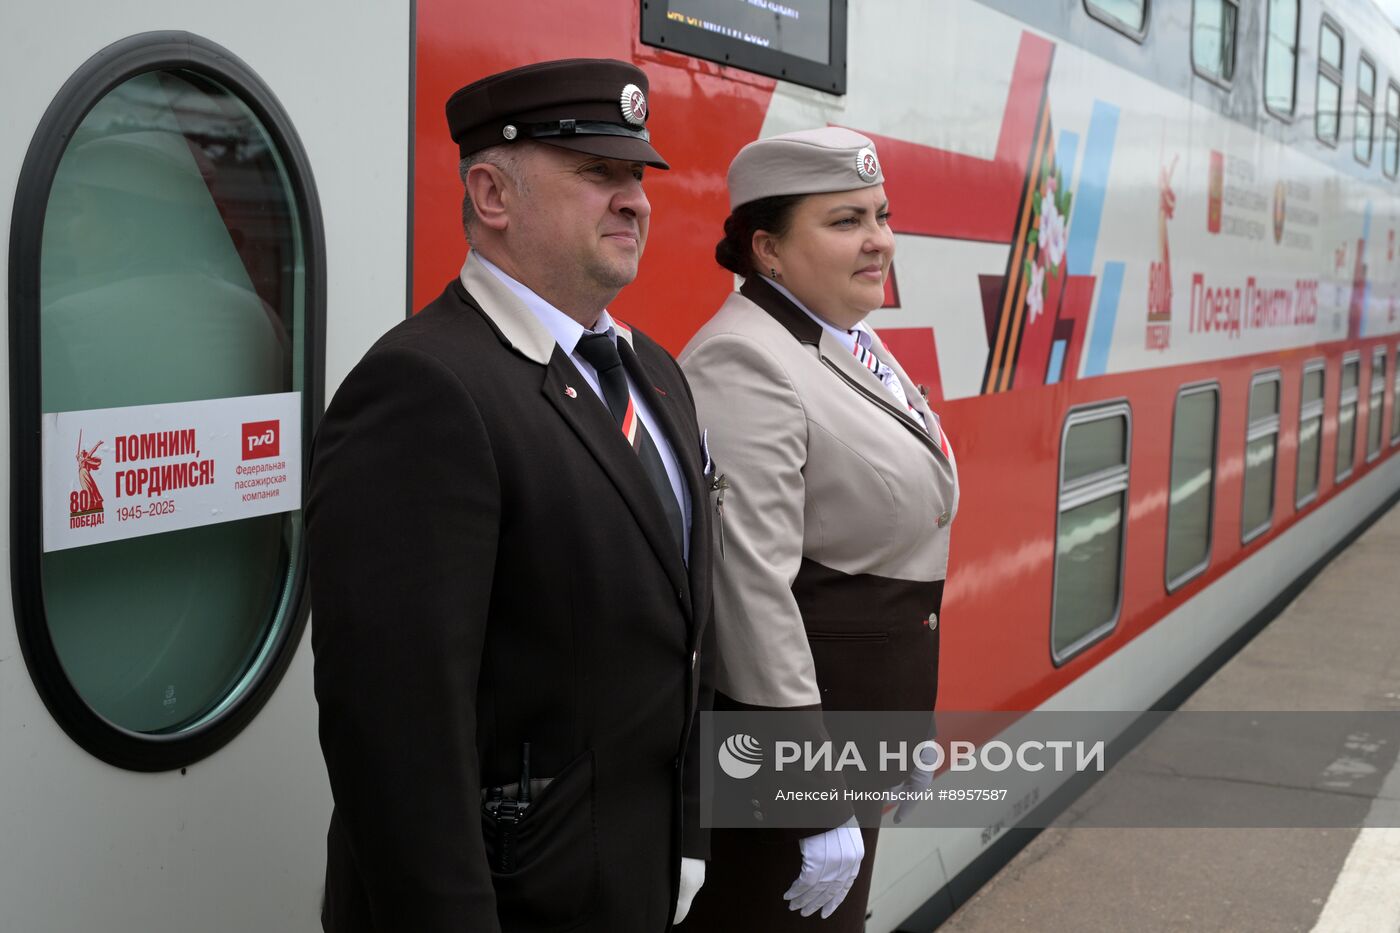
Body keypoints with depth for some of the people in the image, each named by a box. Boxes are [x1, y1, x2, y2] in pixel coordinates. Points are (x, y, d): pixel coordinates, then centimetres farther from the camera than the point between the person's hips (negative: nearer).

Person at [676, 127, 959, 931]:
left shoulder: (857, 343, 9)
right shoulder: (745, 365, -20)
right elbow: (754, 589, -25)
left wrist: (900, 735, 22)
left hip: (861, 719, 9)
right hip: (785, 735, -9)